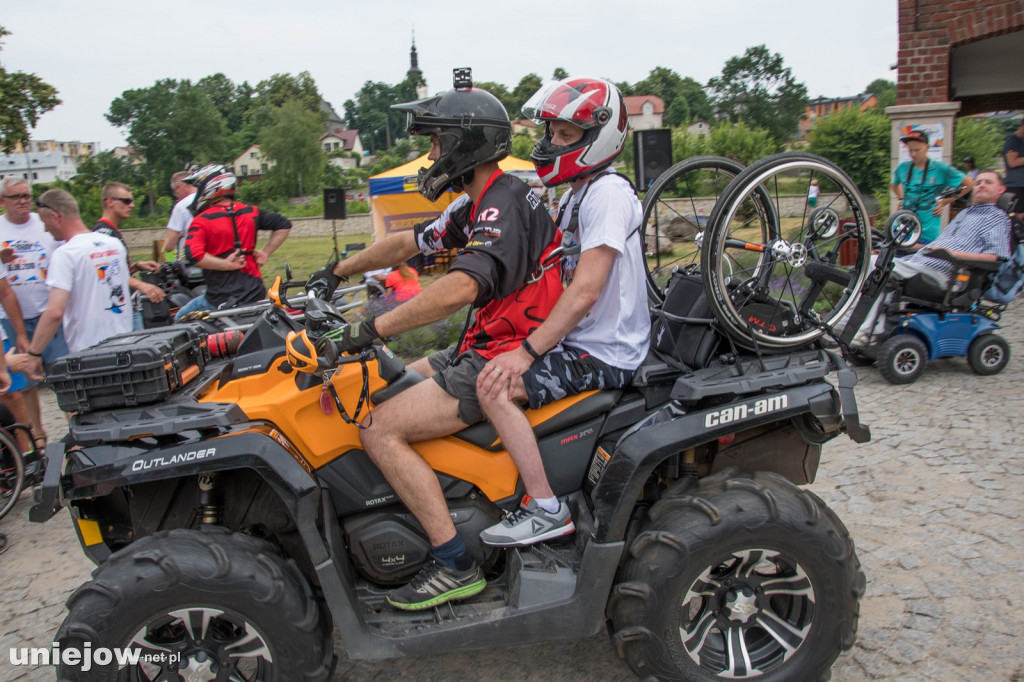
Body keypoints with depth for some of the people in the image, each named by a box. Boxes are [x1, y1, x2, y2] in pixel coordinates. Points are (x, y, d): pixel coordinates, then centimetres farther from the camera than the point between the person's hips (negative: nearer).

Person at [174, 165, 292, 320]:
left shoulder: (202, 221, -9)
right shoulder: (250, 212, 6)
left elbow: (193, 255, -24)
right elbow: (284, 225, 12)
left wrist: (226, 264, -15)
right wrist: (266, 252, 9)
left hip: (222, 299, -5)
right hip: (255, 294, 5)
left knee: (181, 319, 14)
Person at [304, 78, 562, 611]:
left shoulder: (504, 206, -19)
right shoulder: (476, 203, 14)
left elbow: (461, 288, -34)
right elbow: (410, 242, 23)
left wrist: (374, 329, -30)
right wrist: (337, 272, 27)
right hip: (483, 347, 11)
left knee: (381, 430, -15)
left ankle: (455, 566, -11)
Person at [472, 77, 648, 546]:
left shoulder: (608, 192, -16)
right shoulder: (576, 194, 16)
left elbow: (585, 291, -24)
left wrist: (527, 351, -24)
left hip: (604, 353, -10)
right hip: (578, 341, 10)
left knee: (495, 387, -23)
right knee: (484, 366, 11)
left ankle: (546, 509, -14)